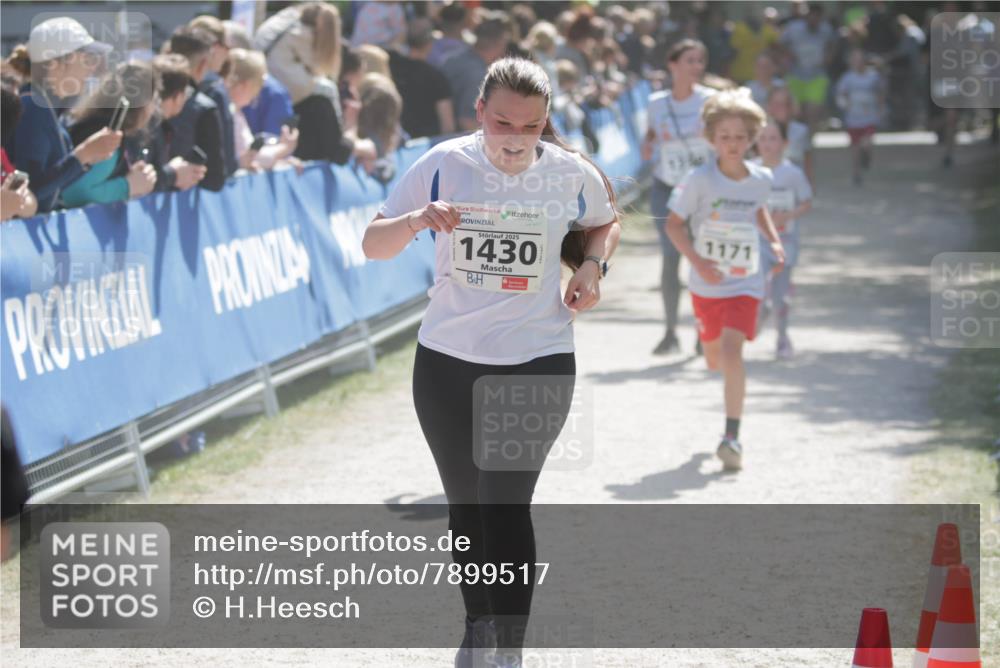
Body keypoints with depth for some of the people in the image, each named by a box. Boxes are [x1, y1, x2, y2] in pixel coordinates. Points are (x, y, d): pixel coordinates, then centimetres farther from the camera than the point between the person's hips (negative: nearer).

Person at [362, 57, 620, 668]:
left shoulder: (572, 174, -5)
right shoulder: (444, 165, -7)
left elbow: (605, 223, 17)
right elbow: (373, 245, -4)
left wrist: (592, 265, -4)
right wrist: (416, 220, -25)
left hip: (538, 363, -2)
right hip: (447, 360, 2)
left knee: (507, 506, -11)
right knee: (465, 502, 13)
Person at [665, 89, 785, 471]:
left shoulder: (761, 179, -5)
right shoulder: (699, 180, -15)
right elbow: (673, 224, -11)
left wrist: (774, 240, 6)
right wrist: (697, 261, -23)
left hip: (744, 284, -1)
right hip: (706, 284, 1)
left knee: (731, 351, -20)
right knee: (714, 360, 17)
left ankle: (732, 436, -20)